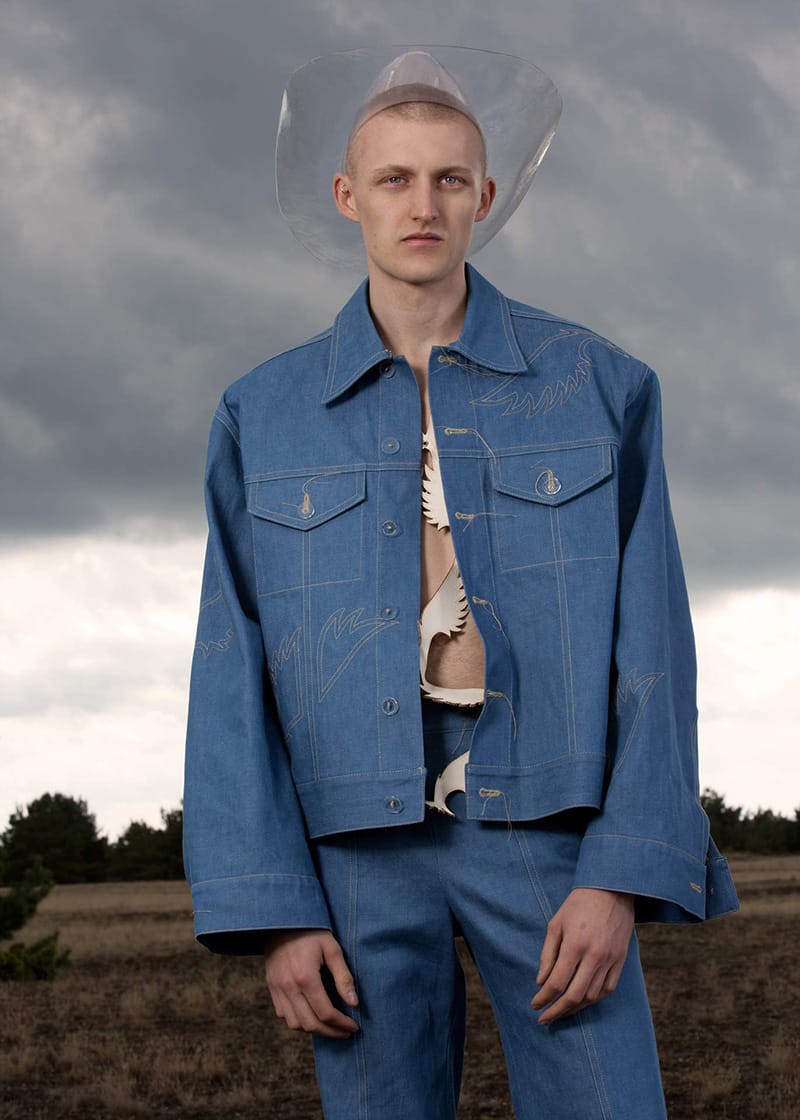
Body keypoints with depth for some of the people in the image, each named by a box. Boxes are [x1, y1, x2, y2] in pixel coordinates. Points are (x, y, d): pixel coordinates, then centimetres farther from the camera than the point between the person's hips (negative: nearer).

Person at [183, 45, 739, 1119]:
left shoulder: (599, 386, 3)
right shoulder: (264, 416, 6)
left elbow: (650, 646, -1)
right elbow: (234, 678, 3)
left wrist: (623, 874, -11)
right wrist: (273, 906, -6)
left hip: (546, 828, -1)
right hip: (358, 845, 1)